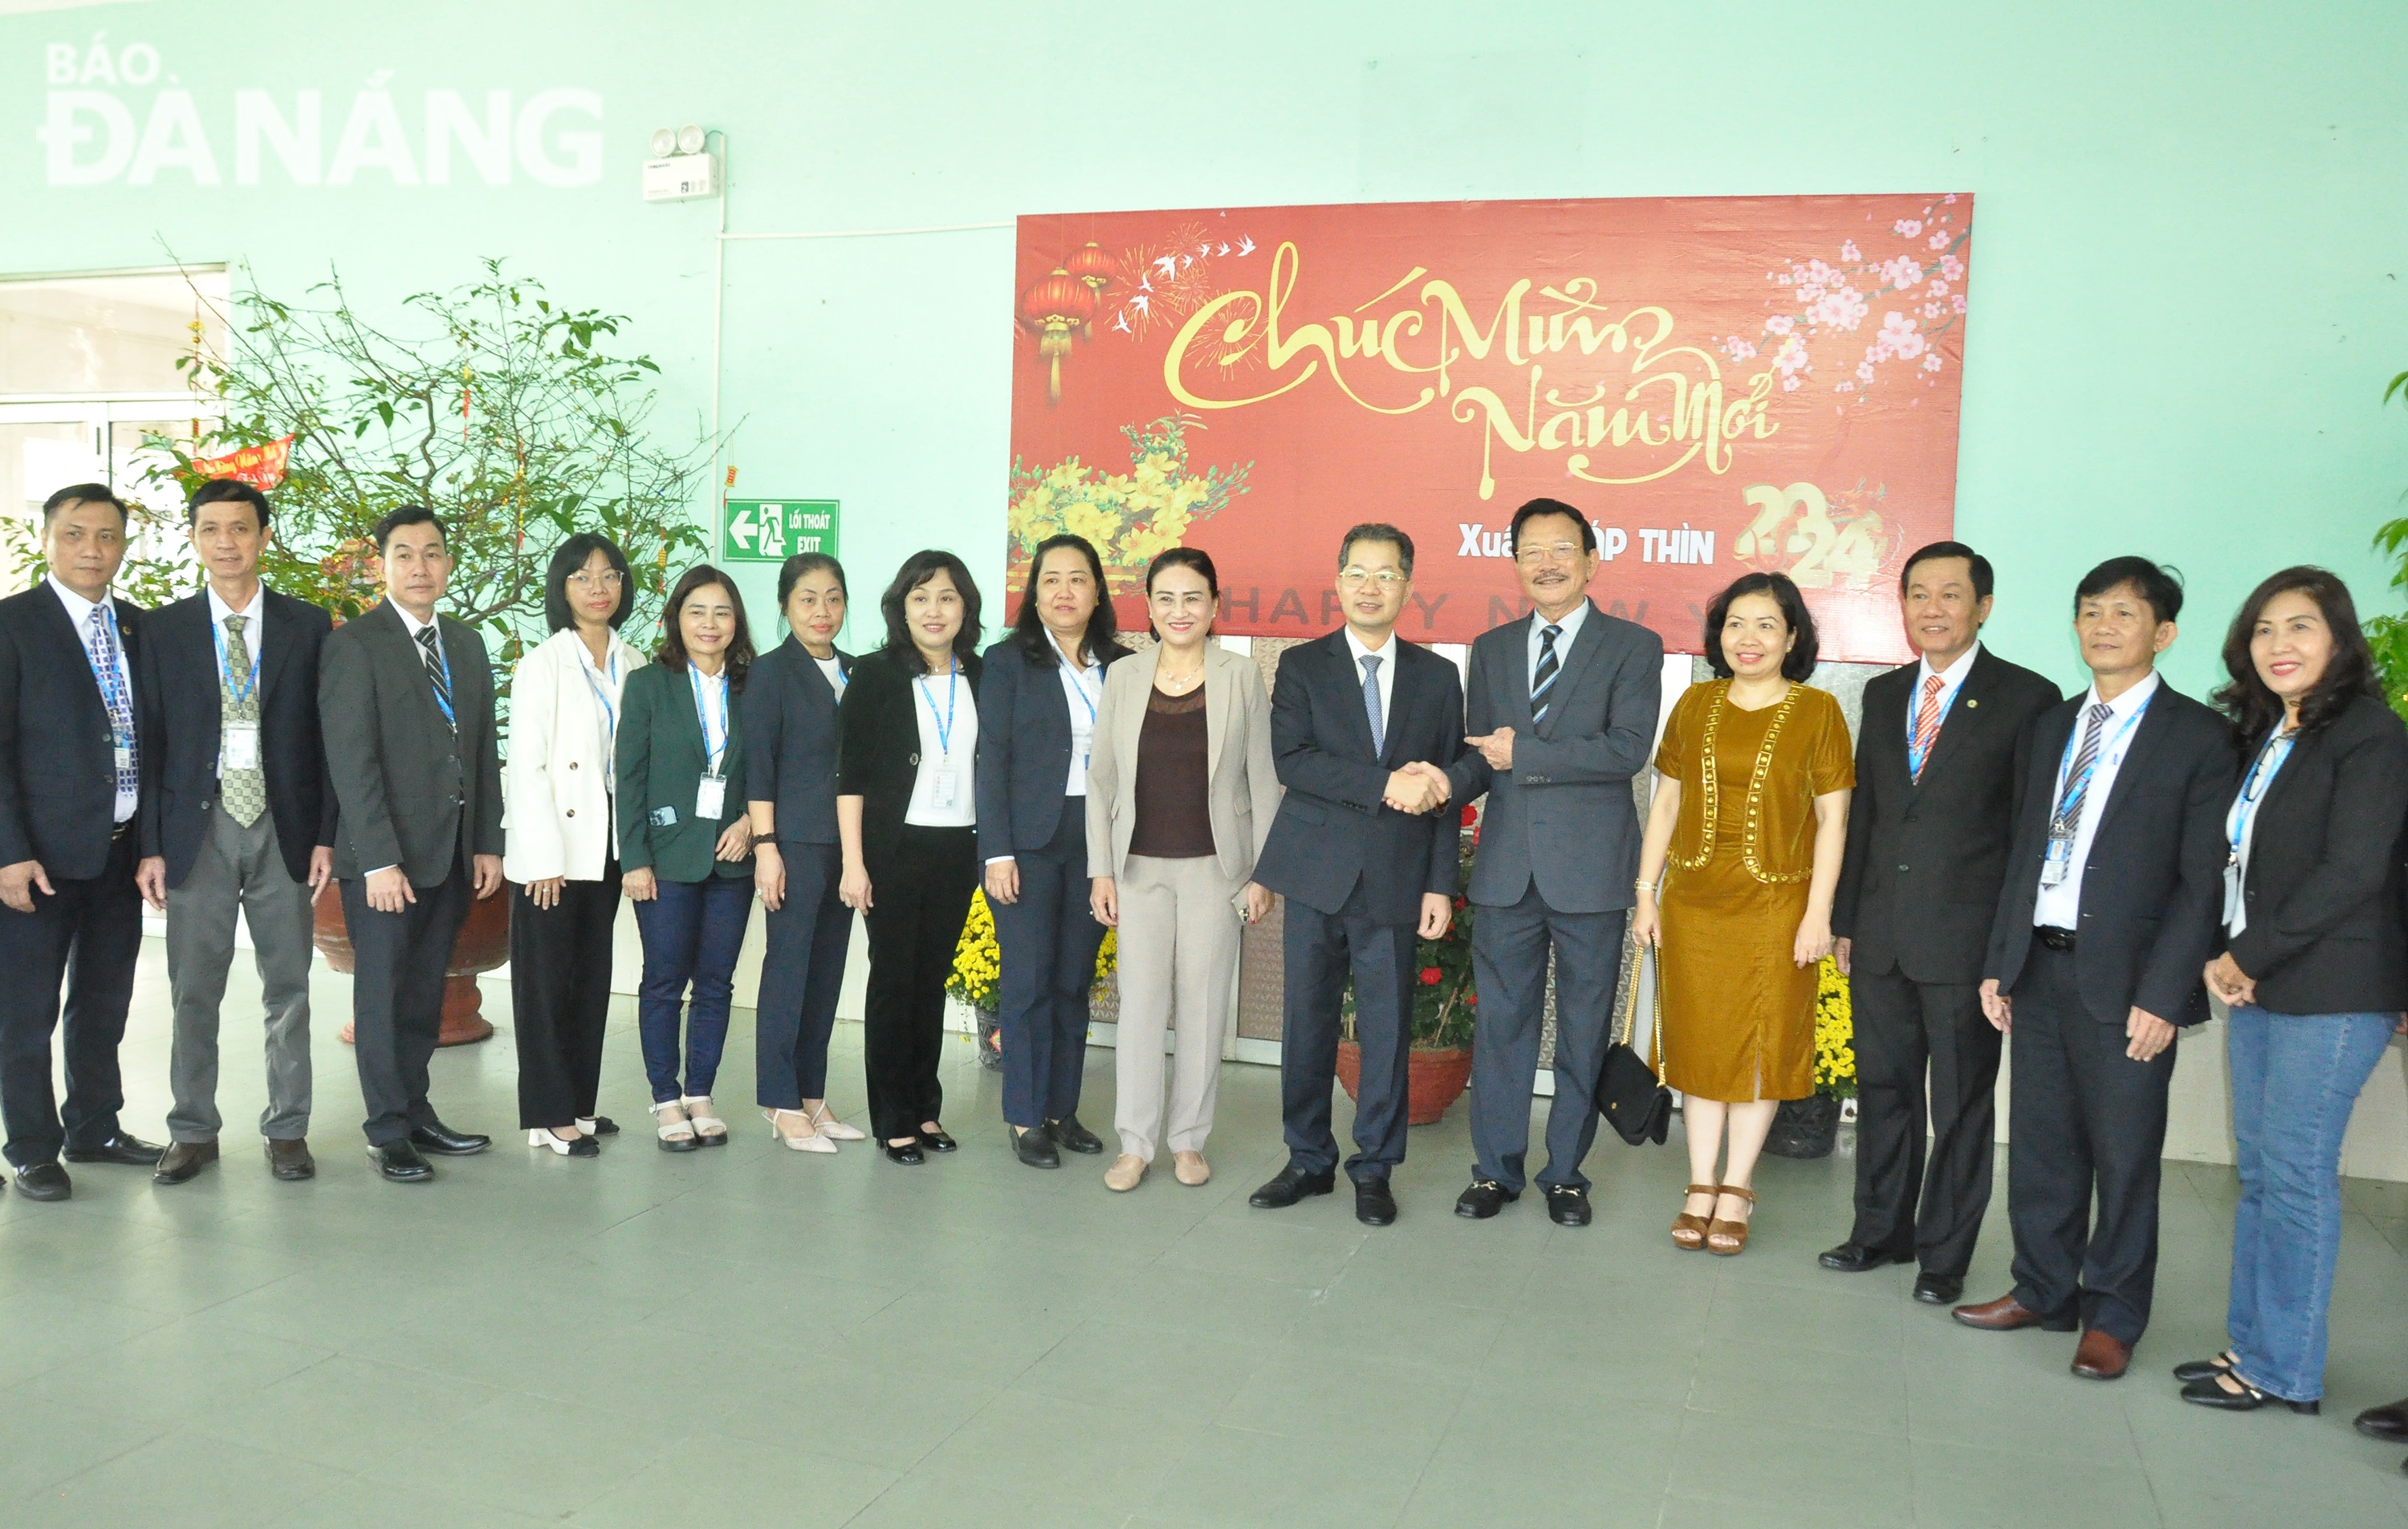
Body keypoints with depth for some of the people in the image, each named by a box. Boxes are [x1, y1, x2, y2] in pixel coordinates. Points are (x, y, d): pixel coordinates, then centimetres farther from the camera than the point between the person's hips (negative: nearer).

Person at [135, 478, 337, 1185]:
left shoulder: (307, 625, 4)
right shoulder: (163, 629, 5)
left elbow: (326, 736, 3)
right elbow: (151, 740, 3)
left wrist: (325, 834, -3)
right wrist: (151, 845, -2)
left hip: (284, 827, 0)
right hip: (199, 828, 0)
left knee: (288, 987, 7)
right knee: (193, 992, 5)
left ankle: (287, 1129, 17)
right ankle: (193, 1132, 19)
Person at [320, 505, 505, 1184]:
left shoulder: (468, 645, 14)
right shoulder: (354, 644, -7)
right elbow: (350, 759, -13)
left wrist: (488, 843, 9)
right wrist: (379, 859, -18)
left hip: (453, 855, 6)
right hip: (384, 855, -6)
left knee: (425, 996, 13)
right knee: (382, 995, 3)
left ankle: (416, 1113, 23)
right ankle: (388, 1132, 13)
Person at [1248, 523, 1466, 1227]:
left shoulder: (1437, 676, 8)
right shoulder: (1302, 666, 4)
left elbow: (1444, 789, 6)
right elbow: (1291, 759, -11)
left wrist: (1440, 884, -1)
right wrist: (1384, 784, -20)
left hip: (1396, 880, 1)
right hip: (1318, 874, 0)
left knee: (1387, 1030, 5)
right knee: (1307, 1022, 7)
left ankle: (1375, 1169, 19)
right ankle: (1308, 1160, 22)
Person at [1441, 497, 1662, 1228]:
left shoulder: (1632, 646, -2)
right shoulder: (1492, 649, 11)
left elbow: (1628, 748, -15)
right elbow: (1481, 753, 10)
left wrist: (1524, 752, -16)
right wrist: (1448, 782, -13)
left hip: (1589, 871, -3)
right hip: (1507, 867, 3)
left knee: (1583, 1031, 9)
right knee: (1500, 1023, 9)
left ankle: (1566, 1174, 23)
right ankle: (1496, 1168, 22)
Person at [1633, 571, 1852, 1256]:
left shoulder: (1817, 711, -3)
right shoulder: (1695, 705, 6)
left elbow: (1832, 819, -3)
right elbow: (1666, 802, 9)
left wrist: (1818, 914, -8)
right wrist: (1646, 893, 6)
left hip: (1774, 904, -2)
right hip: (1693, 899, 3)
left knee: (1761, 1043, 5)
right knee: (1699, 1039, 8)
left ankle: (1737, 1190, 18)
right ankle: (1701, 1187, 19)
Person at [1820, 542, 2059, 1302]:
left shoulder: (2025, 698, -5)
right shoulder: (1883, 694, 12)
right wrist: (1843, 918, 11)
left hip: (1967, 939, -5)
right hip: (1881, 936, 5)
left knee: (1961, 1104, 7)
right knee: (1883, 1088, 15)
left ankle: (1944, 1254, 21)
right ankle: (1880, 1232, 31)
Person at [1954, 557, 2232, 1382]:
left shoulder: (2197, 737, -4)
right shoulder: (2053, 725, 14)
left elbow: (2203, 881, -8)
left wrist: (2163, 994, -14)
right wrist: (1999, 962, 10)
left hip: (2126, 980, -5)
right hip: (2040, 968, 5)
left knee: (2124, 1155, 5)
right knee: (2041, 1143, 13)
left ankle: (2113, 1316, 20)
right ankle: (2043, 1290, 28)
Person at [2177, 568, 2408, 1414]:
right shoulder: (2261, 738, 15)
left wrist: (2249, 955, -12)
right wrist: (2224, 957, 0)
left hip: (2329, 995, -8)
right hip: (2257, 989, 8)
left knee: (2295, 1177, -2)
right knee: (2259, 1173, 12)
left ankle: (2285, 1369, 10)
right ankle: (2251, 1344, 22)